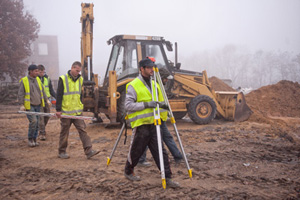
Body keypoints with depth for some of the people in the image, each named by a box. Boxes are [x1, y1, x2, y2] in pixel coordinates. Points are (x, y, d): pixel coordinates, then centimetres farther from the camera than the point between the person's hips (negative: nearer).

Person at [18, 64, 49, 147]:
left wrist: (46, 100, 13)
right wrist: (22, 105, -14)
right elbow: (20, 94, -7)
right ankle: (30, 139, 2)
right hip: (29, 106, -6)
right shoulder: (24, 81, -7)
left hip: (37, 105, 6)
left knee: (36, 123, 7)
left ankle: (34, 139, 18)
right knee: (33, 121, -16)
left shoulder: (38, 79, 10)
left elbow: (42, 91, 19)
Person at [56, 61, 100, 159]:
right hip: (65, 112, -4)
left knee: (82, 130, -2)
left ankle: (89, 151, -4)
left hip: (77, 111, 4)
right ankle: (62, 152, 23)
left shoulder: (80, 79, 9)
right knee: (64, 132, 7)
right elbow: (59, 95, -8)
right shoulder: (63, 79, -7)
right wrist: (58, 110, -10)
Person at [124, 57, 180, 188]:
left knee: (160, 151, 3)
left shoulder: (154, 84, 13)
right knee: (136, 151, 9)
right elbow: (128, 105, -17)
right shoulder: (133, 85, -10)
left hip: (153, 123, 6)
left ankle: (167, 178, 9)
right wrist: (146, 104, -23)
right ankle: (128, 172, 33)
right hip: (141, 124, -6)